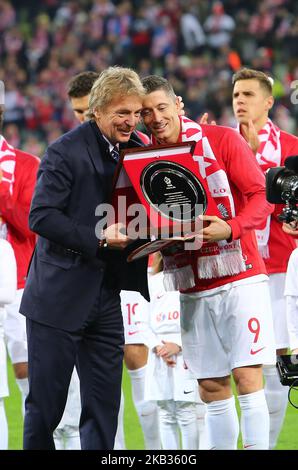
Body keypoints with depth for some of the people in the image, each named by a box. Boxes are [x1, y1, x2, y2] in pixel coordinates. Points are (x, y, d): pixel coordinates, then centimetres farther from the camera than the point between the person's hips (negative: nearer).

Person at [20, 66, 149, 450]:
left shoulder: (137, 149, 9)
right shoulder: (66, 152, -11)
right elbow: (41, 216, -17)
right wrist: (98, 238, -24)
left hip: (107, 296, 6)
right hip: (59, 296, -6)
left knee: (104, 408, 5)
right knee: (46, 405, 1)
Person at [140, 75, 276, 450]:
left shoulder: (222, 140, -4)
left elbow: (261, 196, -6)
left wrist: (230, 228, -23)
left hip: (240, 277, -4)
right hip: (193, 289, 4)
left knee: (248, 376, -10)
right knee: (211, 388, 5)